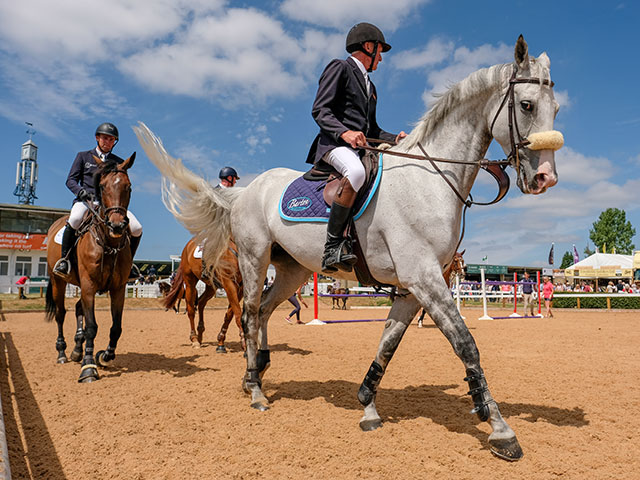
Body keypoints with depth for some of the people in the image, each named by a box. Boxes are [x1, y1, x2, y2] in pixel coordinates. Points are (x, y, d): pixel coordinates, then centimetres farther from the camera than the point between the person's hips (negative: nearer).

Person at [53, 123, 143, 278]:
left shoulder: (119, 162, 19)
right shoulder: (83, 156, 16)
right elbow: (71, 180, 9)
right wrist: (81, 191, -12)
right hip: (86, 200, -2)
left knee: (136, 228, -19)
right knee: (75, 219, -37)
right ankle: (64, 258, -16)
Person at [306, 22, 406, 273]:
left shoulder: (370, 86, 32)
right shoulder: (339, 68, 6)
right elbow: (319, 110, -8)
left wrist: (395, 138, 10)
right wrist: (345, 132, -25)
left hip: (362, 148, 9)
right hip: (335, 144, -9)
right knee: (356, 172, -39)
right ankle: (334, 244, -32)